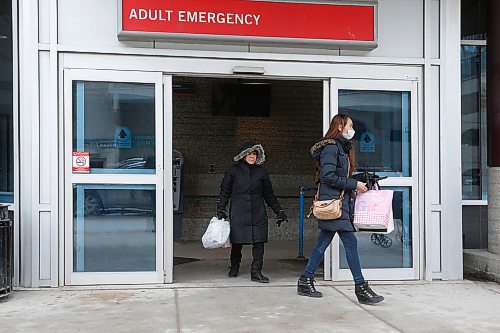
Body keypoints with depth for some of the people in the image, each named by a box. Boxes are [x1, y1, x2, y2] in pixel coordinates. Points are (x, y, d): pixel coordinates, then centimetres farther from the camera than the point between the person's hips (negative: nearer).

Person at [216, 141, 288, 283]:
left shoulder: (261, 172, 11)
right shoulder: (233, 171, 5)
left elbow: (269, 195, 17)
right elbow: (224, 192, 7)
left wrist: (279, 212, 15)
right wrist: (221, 211, -1)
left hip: (258, 215, 2)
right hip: (238, 214, -2)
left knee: (259, 242, -6)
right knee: (237, 243, 5)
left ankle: (256, 272, 2)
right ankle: (234, 267, 29)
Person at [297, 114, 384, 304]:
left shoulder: (342, 147, 21)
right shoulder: (330, 147, -10)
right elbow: (328, 176, -18)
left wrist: (359, 185, 8)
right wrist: (354, 185, -14)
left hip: (341, 201, 10)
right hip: (332, 202, -10)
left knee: (323, 242, 11)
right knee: (350, 242, -10)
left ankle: (305, 281, 17)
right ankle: (361, 288, -6)